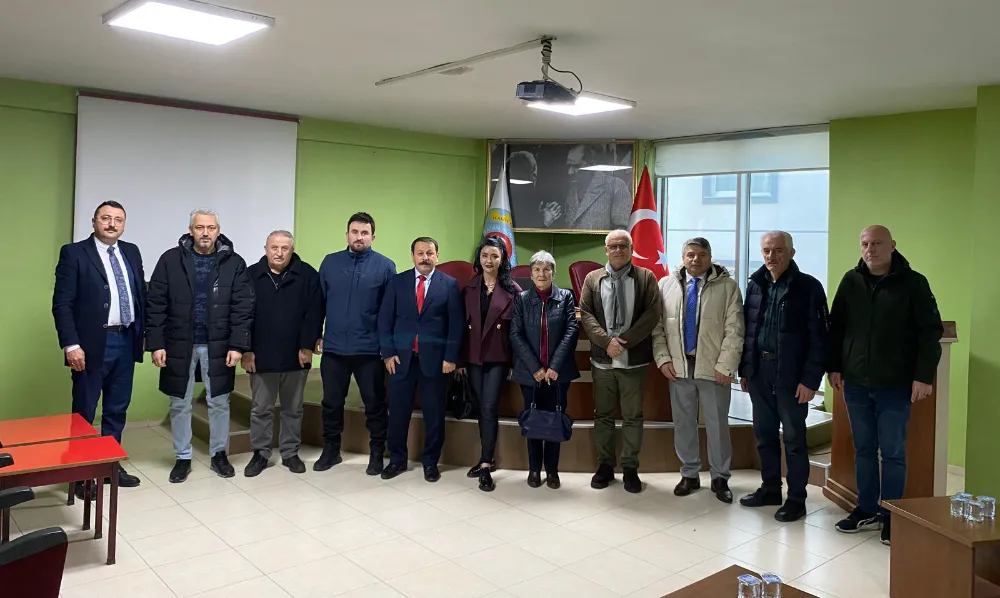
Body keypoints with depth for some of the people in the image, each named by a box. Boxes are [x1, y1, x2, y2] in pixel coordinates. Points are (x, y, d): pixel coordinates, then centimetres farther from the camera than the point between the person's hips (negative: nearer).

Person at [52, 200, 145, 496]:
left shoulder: (132, 252, 10)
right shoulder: (74, 253, -6)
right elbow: (62, 304, -10)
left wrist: (142, 332, 7)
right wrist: (71, 344, -17)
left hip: (126, 341, 5)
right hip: (92, 343, -5)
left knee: (117, 409, 14)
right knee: (84, 412, 6)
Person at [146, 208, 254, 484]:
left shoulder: (234, 263, -3)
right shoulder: (170, 260, -2)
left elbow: (243, 307, -4)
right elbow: (155, 304, -2)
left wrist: (238, 345, -10)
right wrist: (156, 343, -7)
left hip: (218, 346, 0)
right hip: (179, 344, 1)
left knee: (219, 403, 10)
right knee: (180, 405, 10)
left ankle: (219, 454, 26)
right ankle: (183, 458, 25)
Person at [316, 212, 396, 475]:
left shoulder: (385, 266, -3)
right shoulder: (330, 262, 5)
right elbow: (319, 302, 9)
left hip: (370, 350, -2)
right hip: (334, 348, 3)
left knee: (375, 404, 7)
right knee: (331, 403, 13)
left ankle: (377, 453, 22)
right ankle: (331, 450, 29)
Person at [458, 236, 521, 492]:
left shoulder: (512, 289, -2)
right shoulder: (468, 289, 7)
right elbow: (461, 325, 7)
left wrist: (515, 360, -7)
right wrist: (460, 358, 4)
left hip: (498, 357, -3)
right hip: (473, 357, 3)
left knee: (490, 408, -8)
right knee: (481, 408, 10)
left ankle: (486, 465, -4)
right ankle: (487, 458, 21)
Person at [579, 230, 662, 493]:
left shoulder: (646, 277, 2)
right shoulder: (592, 279, 7)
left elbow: (652, 314, -7)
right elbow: (585, 314, 0)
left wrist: (624, 341, -15)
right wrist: (607, 340, -15)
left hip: (633, 360, -1)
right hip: (602, 359, 2)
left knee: (632, 416, 5)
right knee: (603, 415, 9)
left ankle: (630, 468, 16)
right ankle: (605, 465, 21)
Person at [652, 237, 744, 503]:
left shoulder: (727, 286, -2)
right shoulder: (666, 284, 6)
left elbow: (734, 330, -6)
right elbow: (657, 326, 6)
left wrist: (725, 365, -13)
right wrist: (663, 358, -3)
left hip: (713, 368, -2)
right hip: (678, 367, 2)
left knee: (717, 424, 7)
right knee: (683, 423, 11)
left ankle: (720, 478, 21)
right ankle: (689, 474, 25)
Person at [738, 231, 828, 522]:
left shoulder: (808, 286, -7)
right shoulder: (755, 284, 8)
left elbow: (818, 338, -10)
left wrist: (810, 379, -15)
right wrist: (744, 369, 9)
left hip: (791, 375, -5)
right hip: (759, 371, 5)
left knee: (793, 438, 4)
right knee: (764, 434, 13)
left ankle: (796, 499, 15)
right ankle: (770, 488, 28)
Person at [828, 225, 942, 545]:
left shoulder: (913, 282, -5)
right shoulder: (851, 281, 5)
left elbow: (931, 331, -7)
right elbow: (836, 327, 9)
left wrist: (924, 376, -12)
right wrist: (834, 367, 5)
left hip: (895, 385, -3)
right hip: (856, 383, 4)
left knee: (893, 453, 5)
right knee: (863, 450, 12)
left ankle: (892, 517, 17)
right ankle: (867, 510, 24)